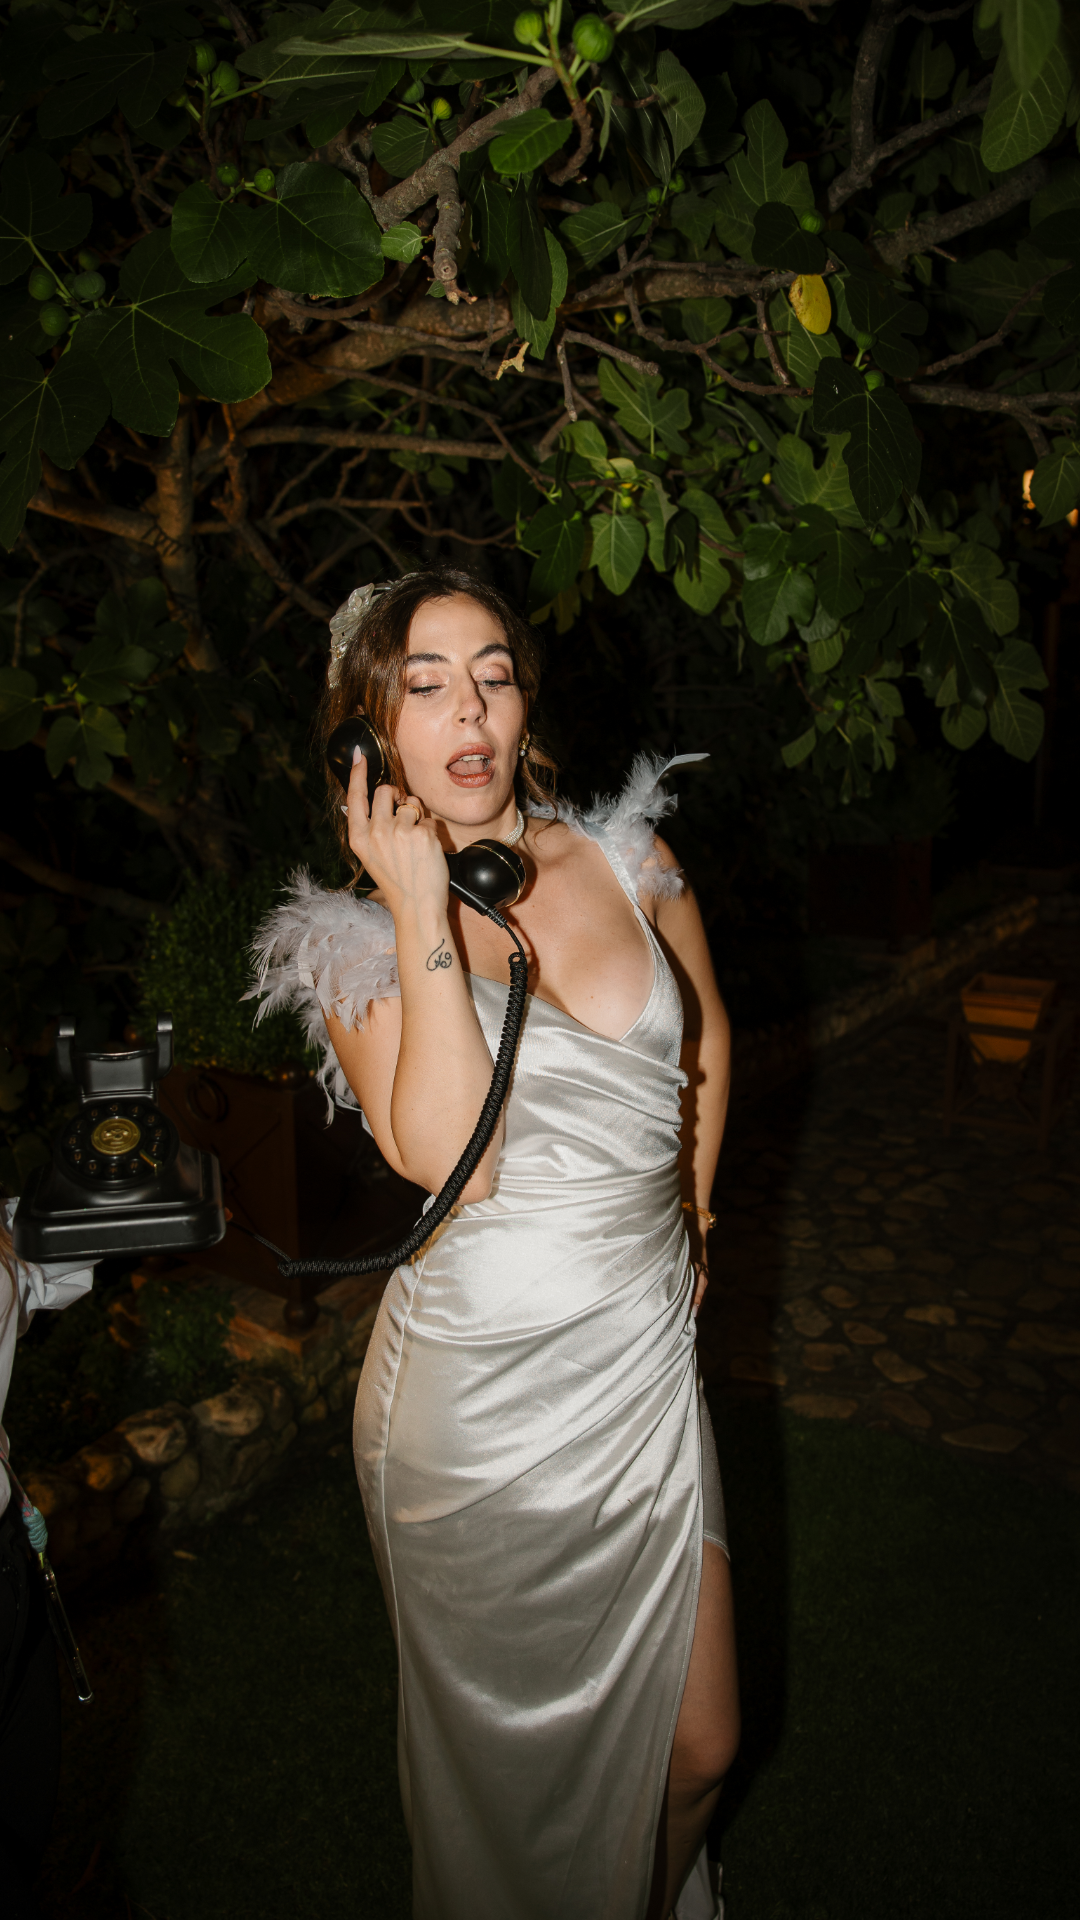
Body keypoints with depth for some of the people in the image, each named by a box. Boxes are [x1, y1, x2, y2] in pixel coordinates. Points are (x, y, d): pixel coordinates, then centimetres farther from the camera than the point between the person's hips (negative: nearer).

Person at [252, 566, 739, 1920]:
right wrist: (424, 913, -22)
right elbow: (448, 1158, -25)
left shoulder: (625, 858, 0)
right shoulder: (352, 938, -9)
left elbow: (706, 1049, 17)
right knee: (510, 1753, 19)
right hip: (477, 1392, -3)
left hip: (646, 1364, 4)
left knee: (697, 1746, 18)